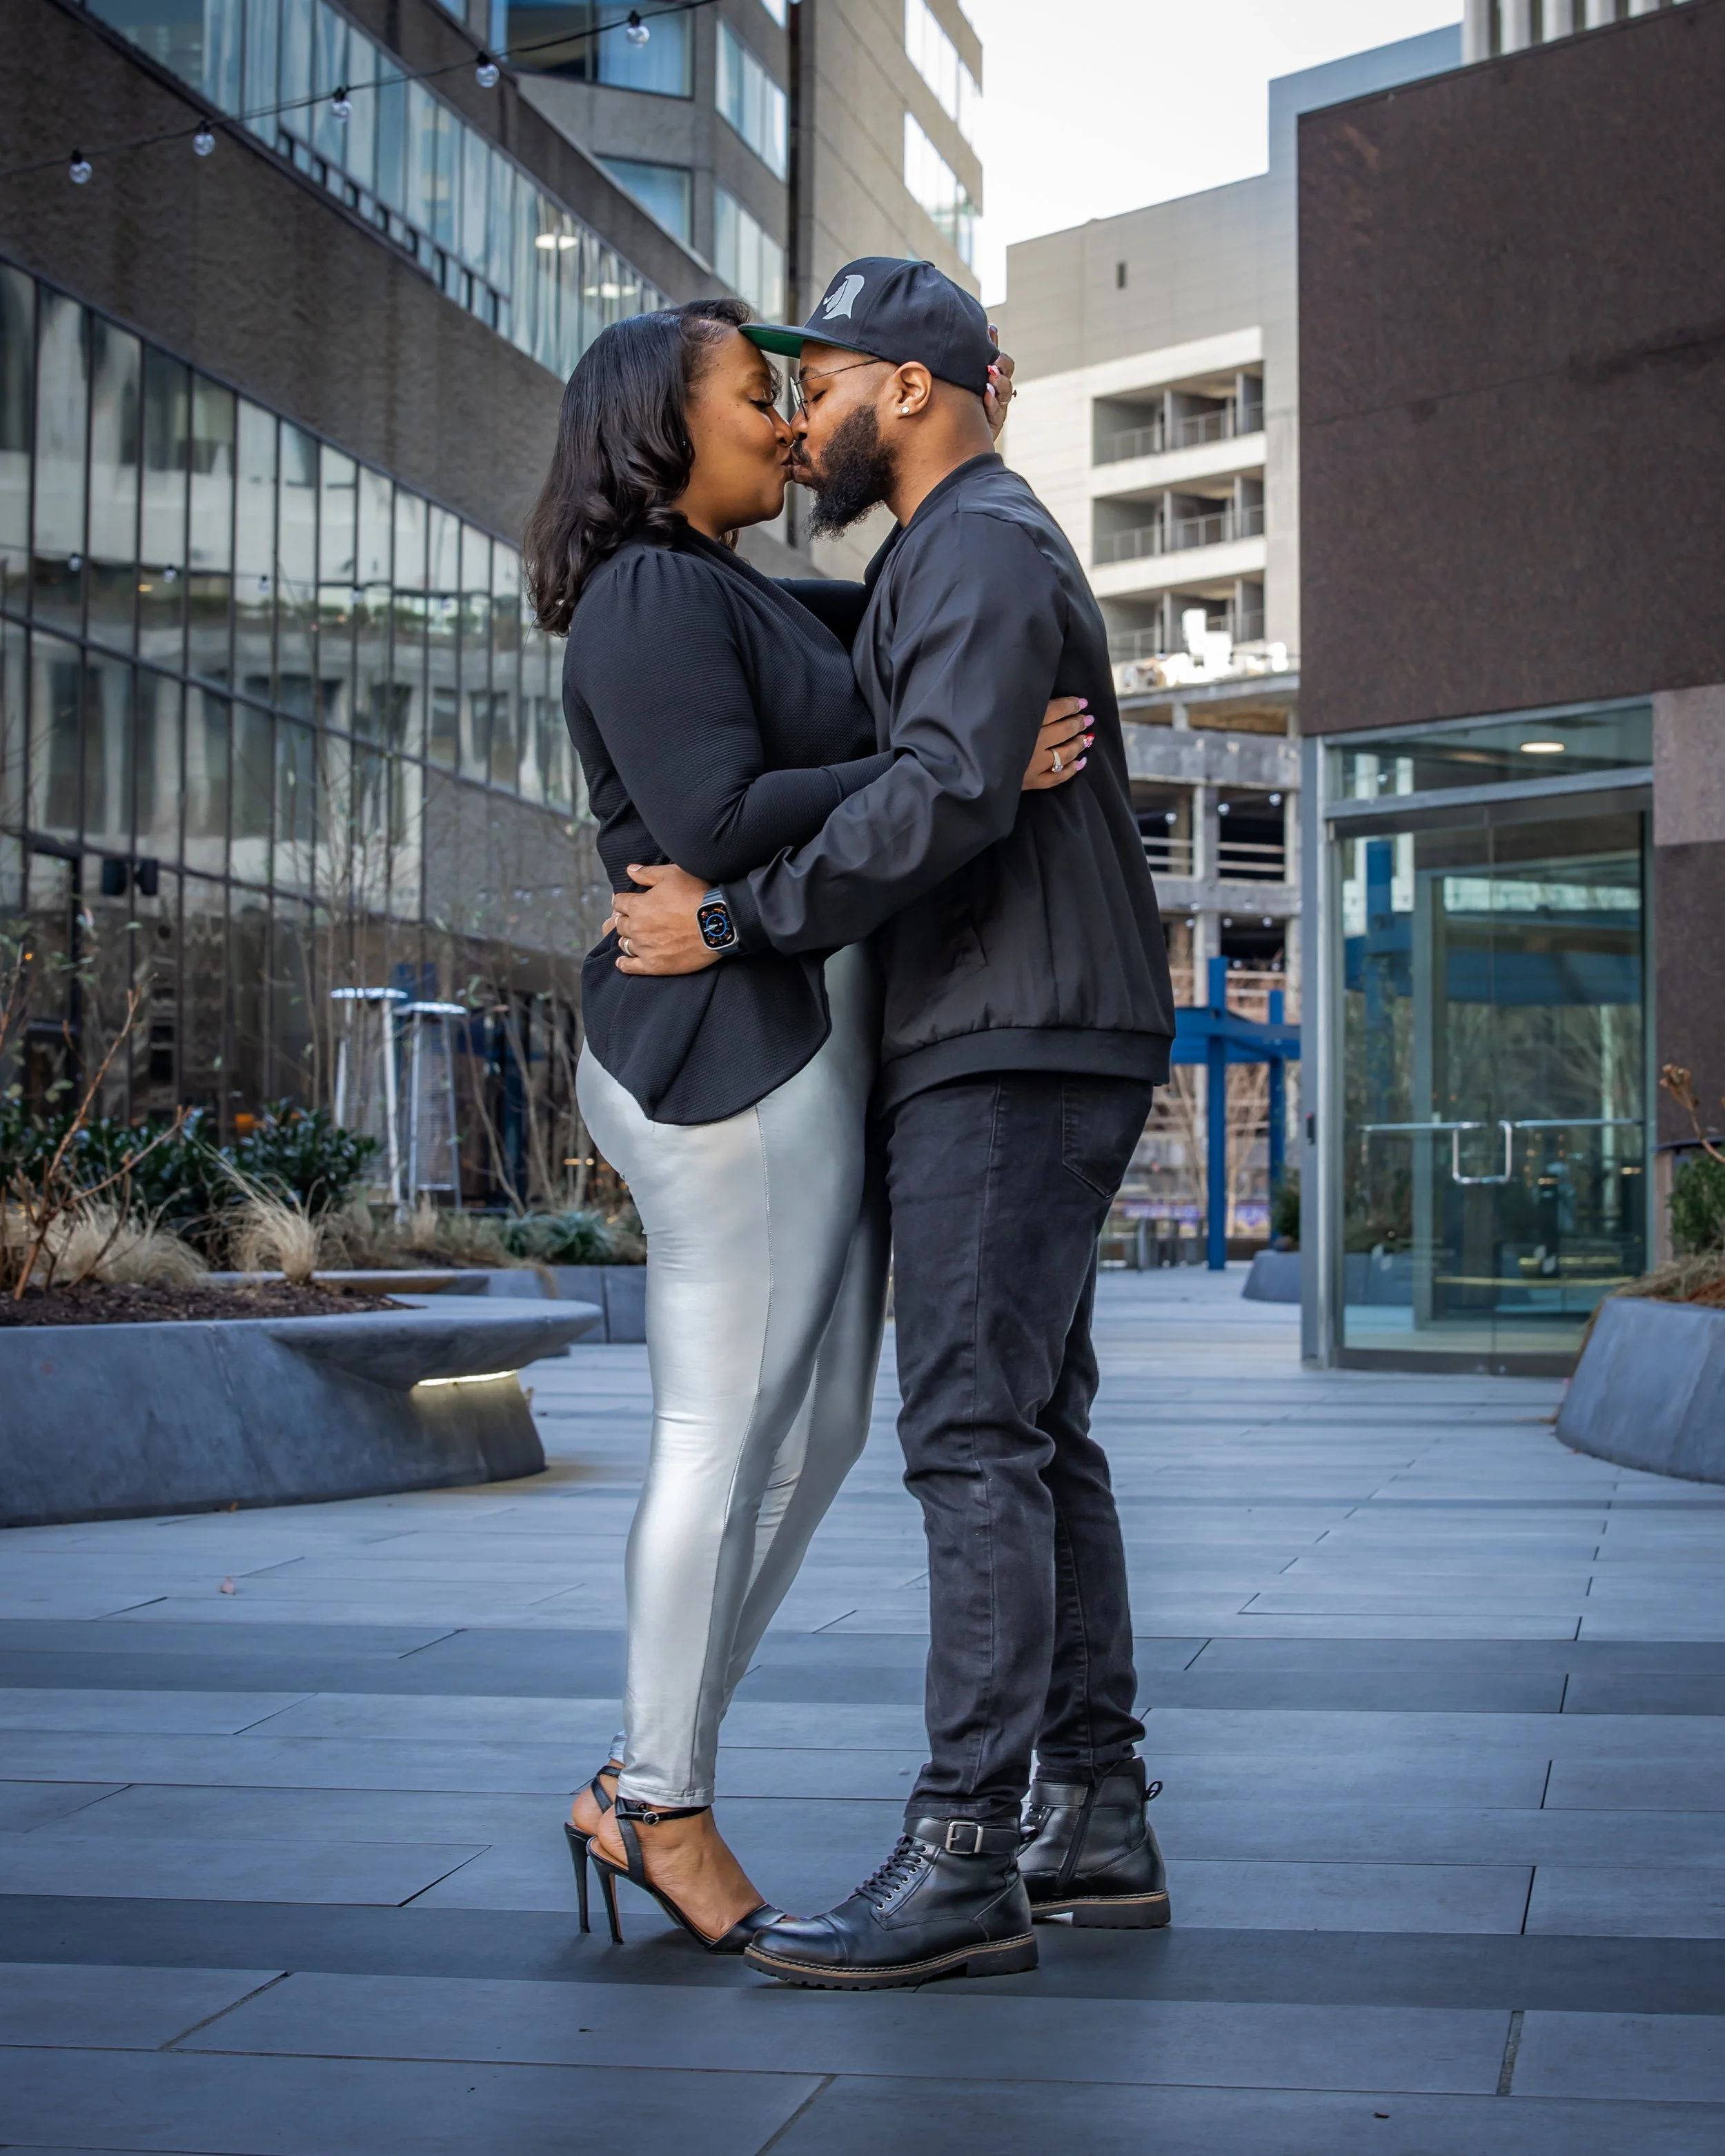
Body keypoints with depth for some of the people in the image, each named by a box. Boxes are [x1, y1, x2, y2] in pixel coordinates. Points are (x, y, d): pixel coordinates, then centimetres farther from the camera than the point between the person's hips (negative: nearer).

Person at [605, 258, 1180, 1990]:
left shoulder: (981, 547, -10)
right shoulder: (953, 564, 24)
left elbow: (947, 796, -25)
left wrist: (732, 924, -20)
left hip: (1014, 1055, -11)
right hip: (1001, 1063, 11)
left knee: (975, 1436, -14)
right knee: (1034, 1436, 8)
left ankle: (963, 1861, -15)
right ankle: (1094, 1824, 11)